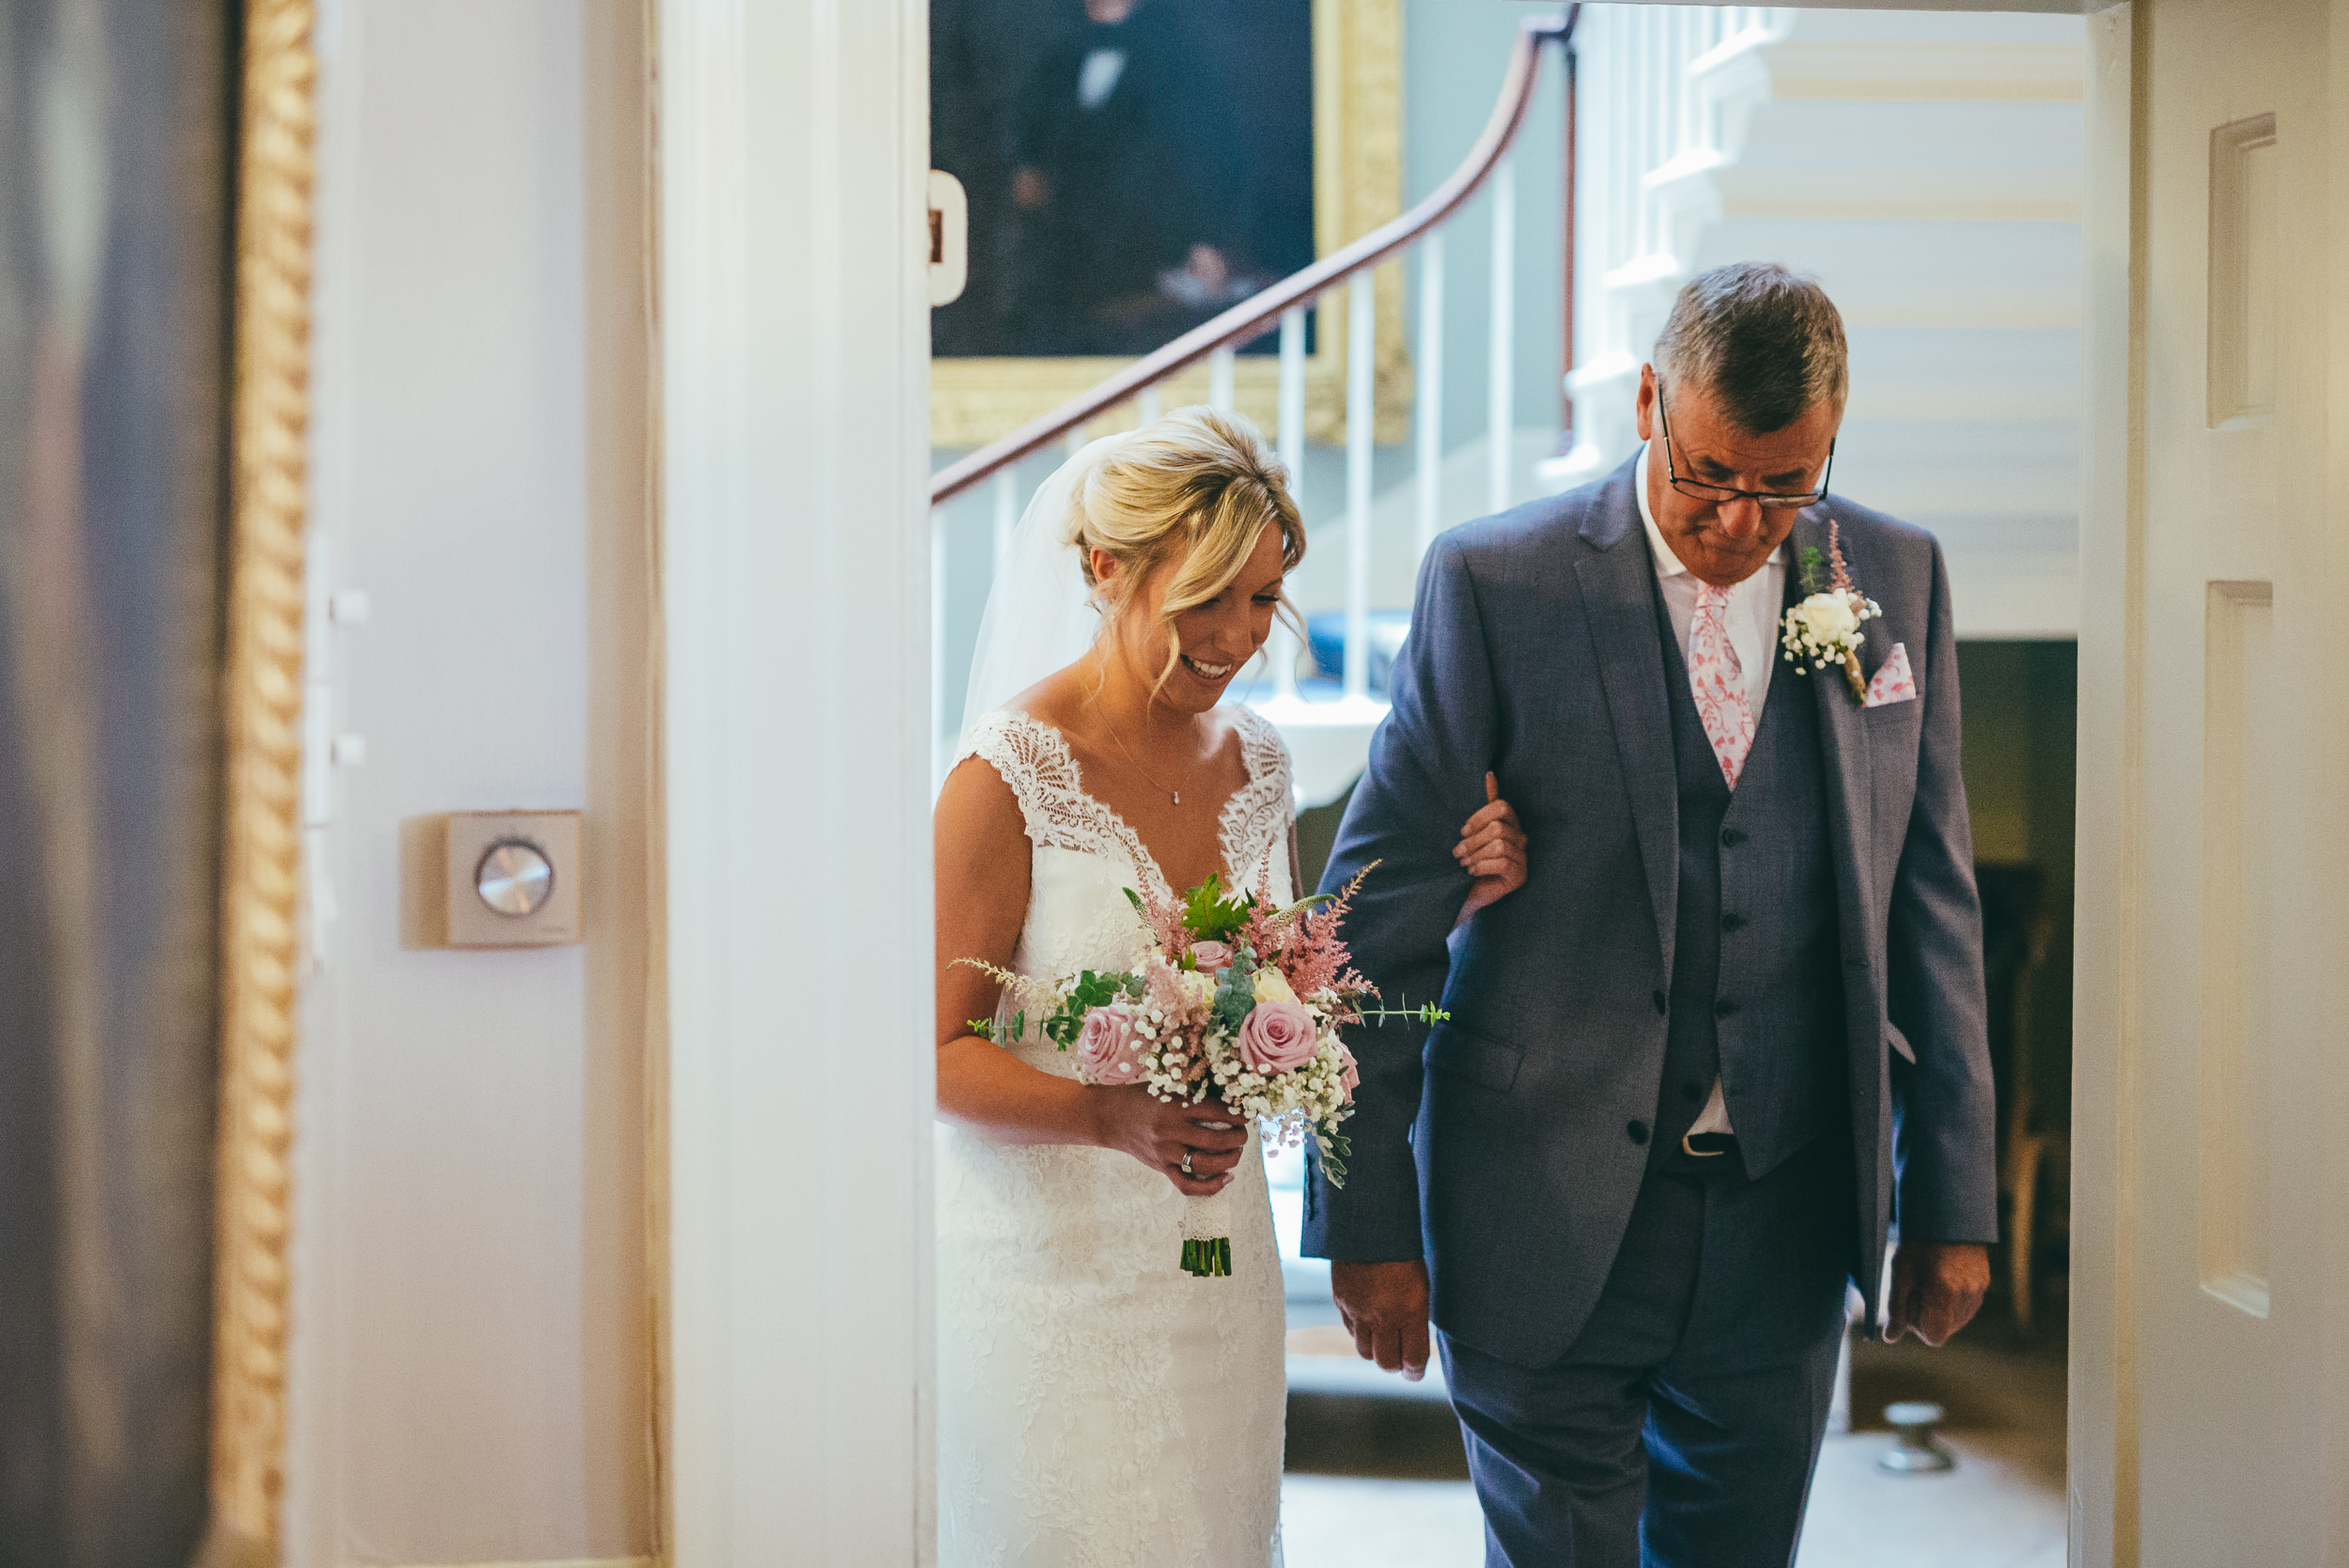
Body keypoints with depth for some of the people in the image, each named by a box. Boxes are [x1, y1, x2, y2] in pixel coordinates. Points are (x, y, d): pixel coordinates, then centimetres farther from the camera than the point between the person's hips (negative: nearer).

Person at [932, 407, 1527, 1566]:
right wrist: (1113, 1117, -29)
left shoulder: (1254, 760, 5)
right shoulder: (1010, 773, -14)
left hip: (1214, 1272, 6)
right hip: (1053, 1281, -6)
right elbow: (934, 1056, -14)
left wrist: (1451, 898, 4)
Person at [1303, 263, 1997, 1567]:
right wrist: (1368, 1216, -8)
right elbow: (1381, 909, -7)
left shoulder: (1897, 578, 2)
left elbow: (1930, 891, 7)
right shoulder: (1496, 582, -10)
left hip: (1789, 1209, 3)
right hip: (1551, 1209, -3)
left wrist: (1953, 1195, 6)